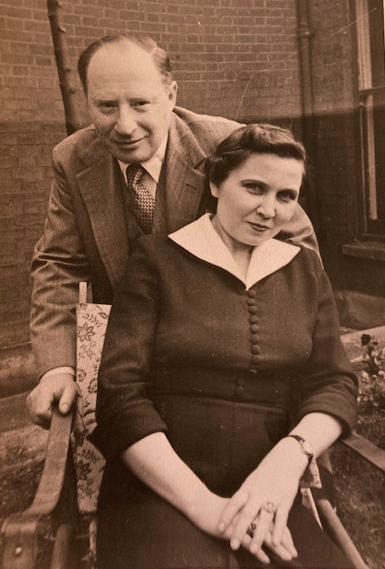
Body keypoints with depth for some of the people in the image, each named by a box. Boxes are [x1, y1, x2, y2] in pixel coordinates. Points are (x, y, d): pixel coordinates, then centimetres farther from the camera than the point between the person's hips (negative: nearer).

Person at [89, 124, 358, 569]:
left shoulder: (306, 270, 10)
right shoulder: (157, 260, -2)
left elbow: (335, 383, 4)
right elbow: (121, 395, -7)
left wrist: (291, 454, -16)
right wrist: (204, 505, -15)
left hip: (267, 502, 4)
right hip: (157, 495, -3)